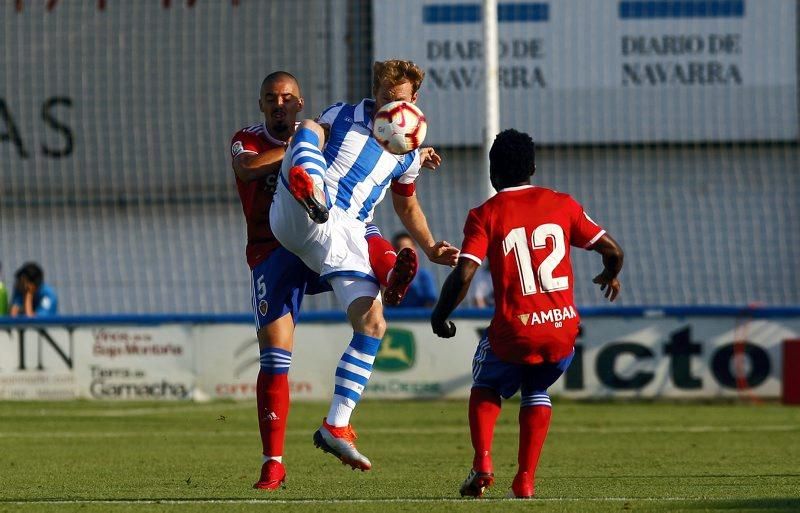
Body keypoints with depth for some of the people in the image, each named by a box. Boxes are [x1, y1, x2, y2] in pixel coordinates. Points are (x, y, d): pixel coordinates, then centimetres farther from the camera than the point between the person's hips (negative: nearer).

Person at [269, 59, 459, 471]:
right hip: (297, 218, -4)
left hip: (345, 235, 4)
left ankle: (336, 426, 0)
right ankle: (307, 189, -70)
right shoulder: (343, 118, 12)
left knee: (372, 324, -6)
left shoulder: (408, 153, 21)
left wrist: (431, 248, 20)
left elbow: (406, 204, 34)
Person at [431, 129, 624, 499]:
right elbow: (612, 250, 7)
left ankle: (482, 464, 5)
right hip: (563, 330, 2)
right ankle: (525, 481, 17)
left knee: (486, 385, 28)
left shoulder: (485, 215, -1)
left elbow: (463, 274, -12)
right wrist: (610, 276, 30)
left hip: (514, 333, -2)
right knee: (536, 391, 30)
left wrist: (440, 315, 5)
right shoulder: (562, 204, 7)